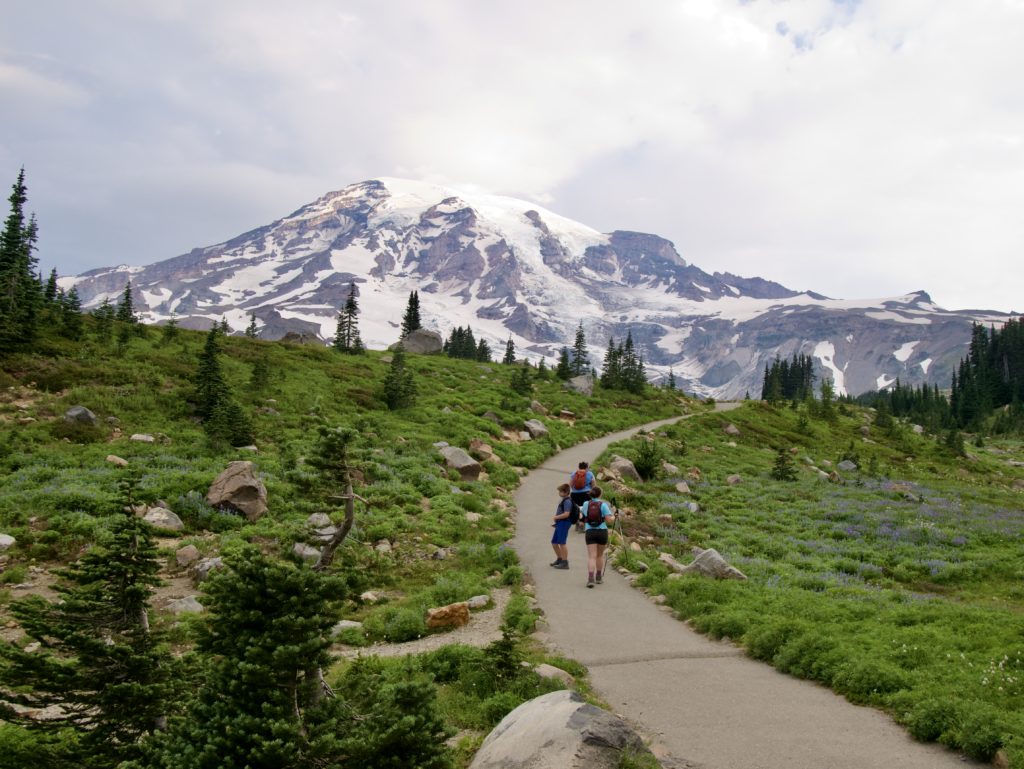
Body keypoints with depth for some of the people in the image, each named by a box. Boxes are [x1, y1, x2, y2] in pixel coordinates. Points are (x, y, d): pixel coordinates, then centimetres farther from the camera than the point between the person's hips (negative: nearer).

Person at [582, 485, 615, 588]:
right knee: (600, 555, 19)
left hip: (589, 532, 0)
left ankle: (590, 578, -21)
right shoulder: (603, 504, -6)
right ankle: (599, 577, 29)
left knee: (591, 556, -4)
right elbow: (609, 520, -11)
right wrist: (613, 516, 10)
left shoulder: (586, 504, 2)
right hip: (602, 532, 0)